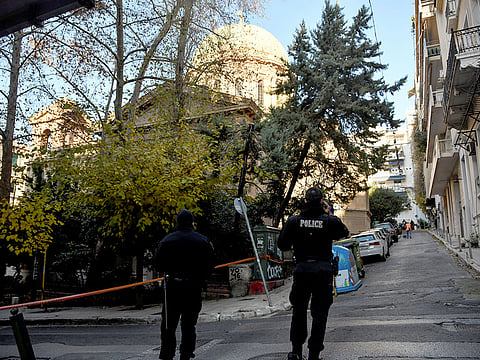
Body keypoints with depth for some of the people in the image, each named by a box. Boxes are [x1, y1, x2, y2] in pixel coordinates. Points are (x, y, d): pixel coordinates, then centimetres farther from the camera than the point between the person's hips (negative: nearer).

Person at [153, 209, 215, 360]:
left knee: (169, 324, 9)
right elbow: (210, 266, 0)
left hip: (172, 287, -1)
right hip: (194, 288, 2)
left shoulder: (167, 240, -5)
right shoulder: (203, 241, 0)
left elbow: (157, 263, -3)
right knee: (189, 324, 12)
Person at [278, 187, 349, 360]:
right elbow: (344, 232, 14)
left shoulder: (294, 221, -4)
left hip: (302, 269, 1)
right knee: (319, 314, 8)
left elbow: (282, 245, 1)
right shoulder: (330, 221, -6)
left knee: (299, 310, 19)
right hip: (323, 271, -1)